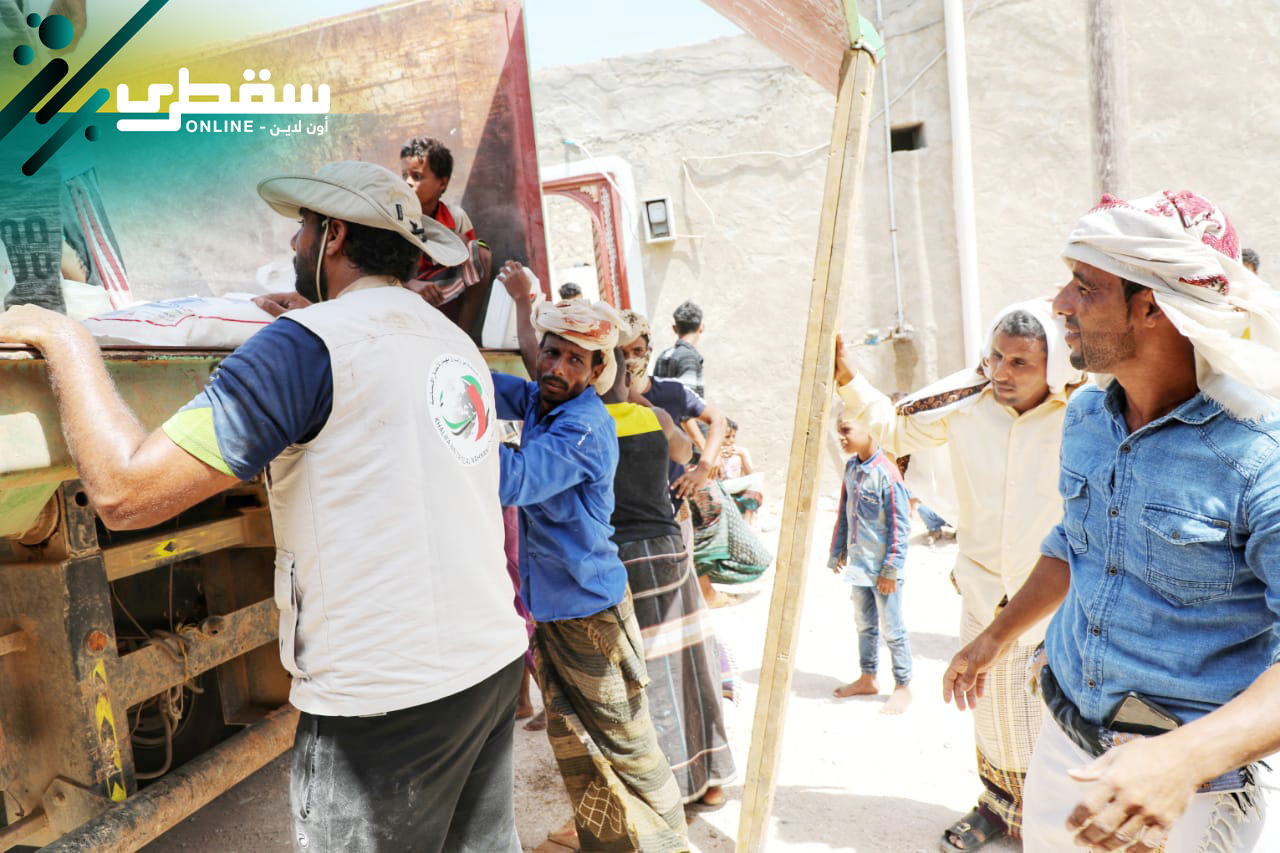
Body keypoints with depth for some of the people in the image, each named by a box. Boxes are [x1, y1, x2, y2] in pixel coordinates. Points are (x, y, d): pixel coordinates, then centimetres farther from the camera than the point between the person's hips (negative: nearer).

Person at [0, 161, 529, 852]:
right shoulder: (457, 343, 10)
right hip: (494, 663, 8)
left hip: (388, 698, -7)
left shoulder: (308, 343, -14)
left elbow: (125, 491, -17)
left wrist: (66, 341, -2)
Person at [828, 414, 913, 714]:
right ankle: (867, 679, 35)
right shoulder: (851, 467, 3)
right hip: (858, 563, 7)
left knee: (892, 629, 6)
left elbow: (900, 525, -17)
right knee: (864, 624, 20)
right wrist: (837, 552, 15)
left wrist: (891, 569, -16)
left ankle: (903, 687, 22)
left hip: (882, 566, -7)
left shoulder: (886, 473, -20)